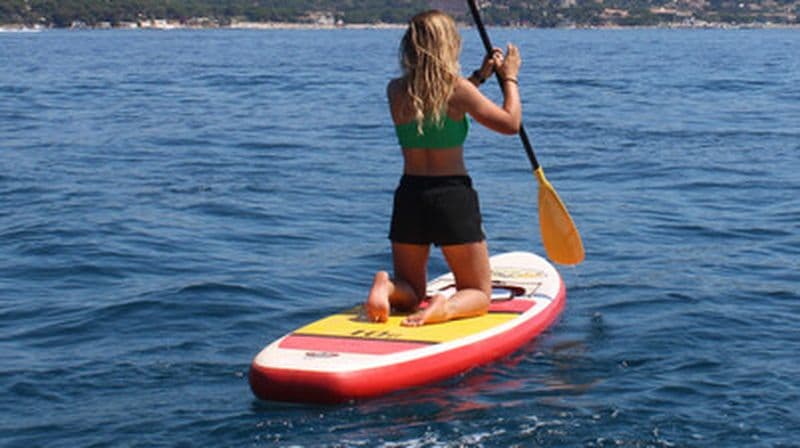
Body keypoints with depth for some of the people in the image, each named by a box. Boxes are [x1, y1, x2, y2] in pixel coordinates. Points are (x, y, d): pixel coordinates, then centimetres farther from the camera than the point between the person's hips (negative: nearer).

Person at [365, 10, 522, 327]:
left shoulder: (395, 91, 2)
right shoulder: (457, 89, -12)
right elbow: (511, 123, -2)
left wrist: (479, 76, 27)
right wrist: (510, 78, 12)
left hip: (409, 197, 4)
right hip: (454, 197, -4)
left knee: (409, 297, 19)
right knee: (478, 295, 11)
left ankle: (386, 287, -16)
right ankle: (446, 308, -23)